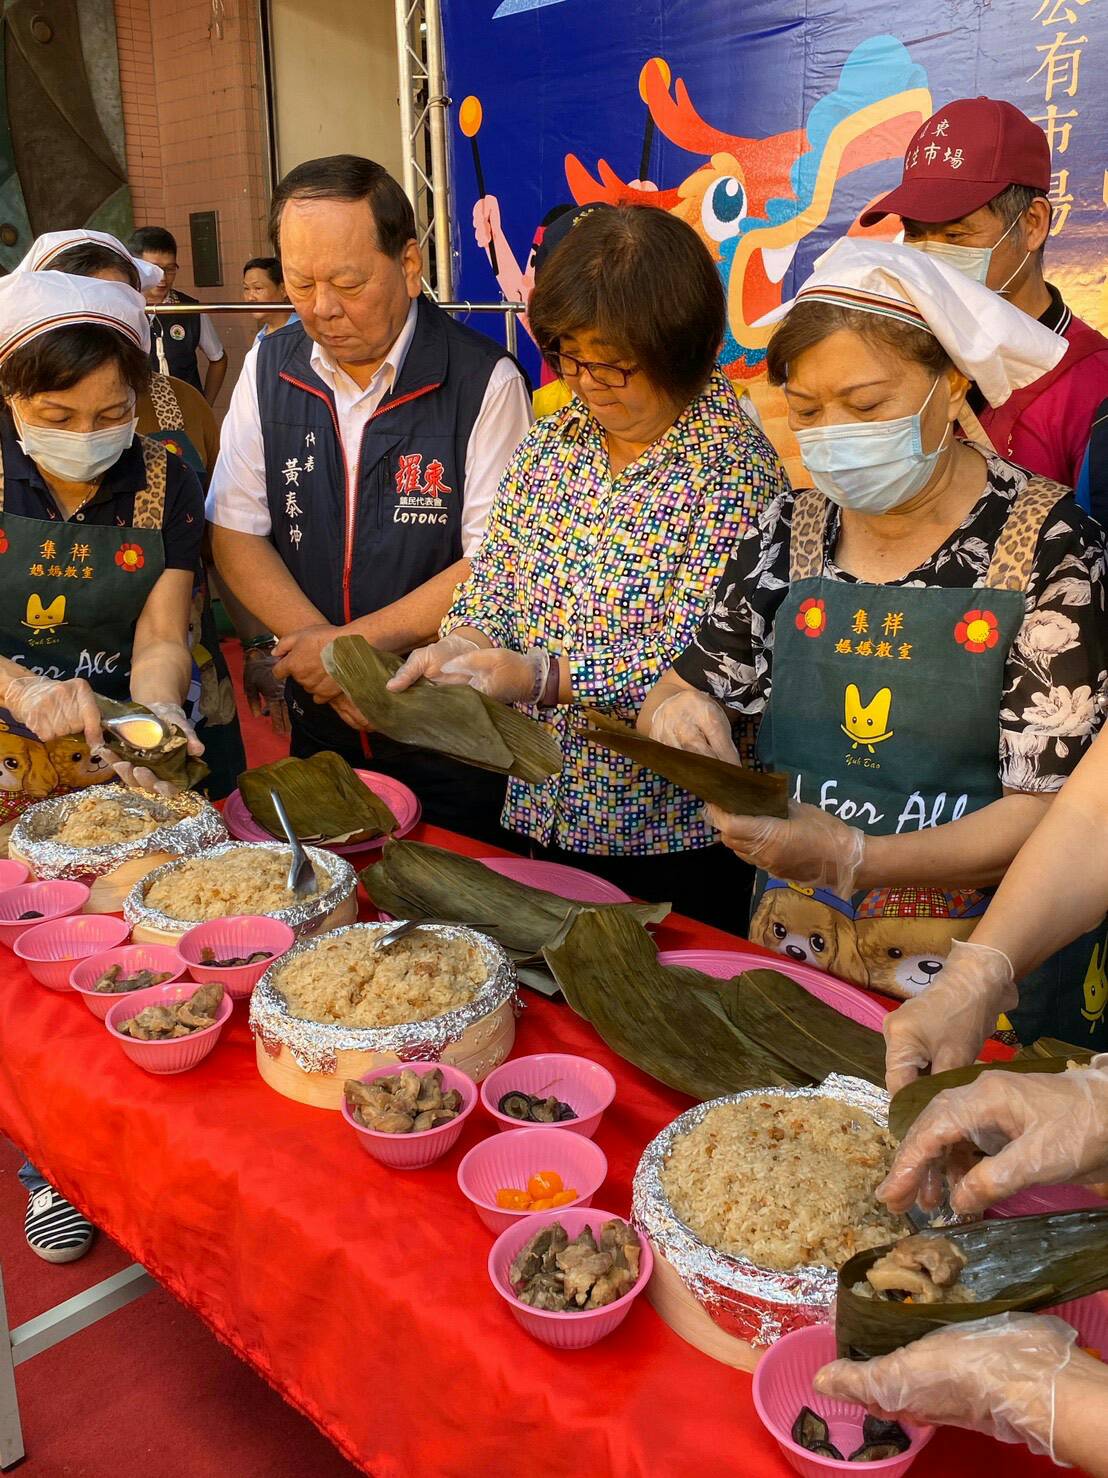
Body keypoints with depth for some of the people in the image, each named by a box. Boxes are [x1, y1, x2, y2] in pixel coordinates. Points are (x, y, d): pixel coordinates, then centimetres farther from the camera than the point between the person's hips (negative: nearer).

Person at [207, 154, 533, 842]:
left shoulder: (483, 379, -13)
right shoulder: (269, 368, 1)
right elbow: (236, 533, 0)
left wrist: (349, 642, -17)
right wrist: (319, 649, -14)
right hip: (319, 728, 4)